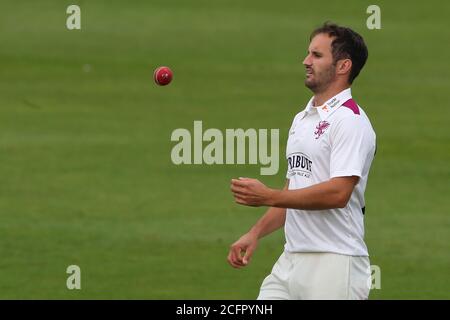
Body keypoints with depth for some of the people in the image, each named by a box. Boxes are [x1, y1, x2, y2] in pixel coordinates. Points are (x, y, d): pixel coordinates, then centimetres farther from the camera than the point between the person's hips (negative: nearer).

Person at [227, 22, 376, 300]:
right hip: (291, 260, 9)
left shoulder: (350, 121, -10)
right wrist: (255, 234, 14)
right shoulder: (302, 119, 20)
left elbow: (339, 192, -21)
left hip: (334, 264, -9)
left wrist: (269, 196, -18)